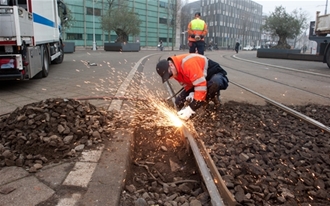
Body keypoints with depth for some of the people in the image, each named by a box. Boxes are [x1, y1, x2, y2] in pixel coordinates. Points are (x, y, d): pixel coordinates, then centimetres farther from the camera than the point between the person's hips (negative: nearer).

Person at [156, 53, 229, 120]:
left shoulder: (188, 63, -37)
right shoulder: (175, 71, -7)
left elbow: (201, 87, -38)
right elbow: (187, 84, 1)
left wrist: (190, 109, -34)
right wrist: (191, 94, -22)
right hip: (200, 80, 8)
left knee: (214, 84, -46)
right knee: (179, 101, -4)